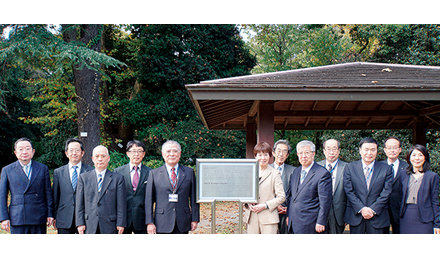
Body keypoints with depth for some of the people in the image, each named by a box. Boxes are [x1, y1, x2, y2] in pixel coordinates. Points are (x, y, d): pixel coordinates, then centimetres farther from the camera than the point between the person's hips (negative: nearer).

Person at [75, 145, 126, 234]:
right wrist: (80, 223, -1)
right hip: (89, 227, 1)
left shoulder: (118, 178, 6)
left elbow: (121, 204, 2)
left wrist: (120, 224, -5)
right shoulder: (83, 177, 10)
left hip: (109, 227, -1)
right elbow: (79, 203, 7)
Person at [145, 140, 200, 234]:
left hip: (182, 224, 1)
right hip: (162, 224, -1)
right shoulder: (154, 173, 5)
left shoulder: (189, 172, 8)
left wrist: (195, 219, 4)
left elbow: (193, 198, 9)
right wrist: (150, 222, -3)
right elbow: (149, 200, 3)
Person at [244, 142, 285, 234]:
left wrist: (264, 206, -12)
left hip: (268, 218, -4)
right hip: (251, 218, 4)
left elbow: (281, 197, -3)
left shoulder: (274, 174, 0)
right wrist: (247, 203, -3)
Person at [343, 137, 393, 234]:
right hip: (356, 216, 0)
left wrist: (373, 210, -11)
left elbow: (386, 192, -2)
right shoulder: (350, 167, 4)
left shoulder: (386, 169, 4)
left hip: (378, 215, 0)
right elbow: (349, 191, -3)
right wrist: (361, 208, -12)